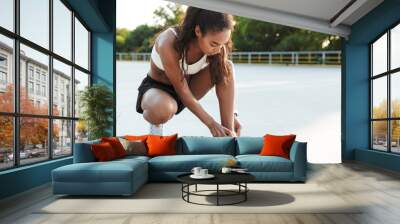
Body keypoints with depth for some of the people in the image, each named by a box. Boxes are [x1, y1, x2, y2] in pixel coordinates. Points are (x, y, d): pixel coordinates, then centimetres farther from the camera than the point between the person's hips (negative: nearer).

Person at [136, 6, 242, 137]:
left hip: (187, 85, 5)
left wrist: (232, 115, -22)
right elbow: (182, 91, -29)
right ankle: (156, 124, -3)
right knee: (162, 110, -43)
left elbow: (224, 82, -11)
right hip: (156, 87, -4)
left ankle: (228, 134, -17)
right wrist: (211, 124, -27)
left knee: (227, 67, -21)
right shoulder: (169, 43, -34)